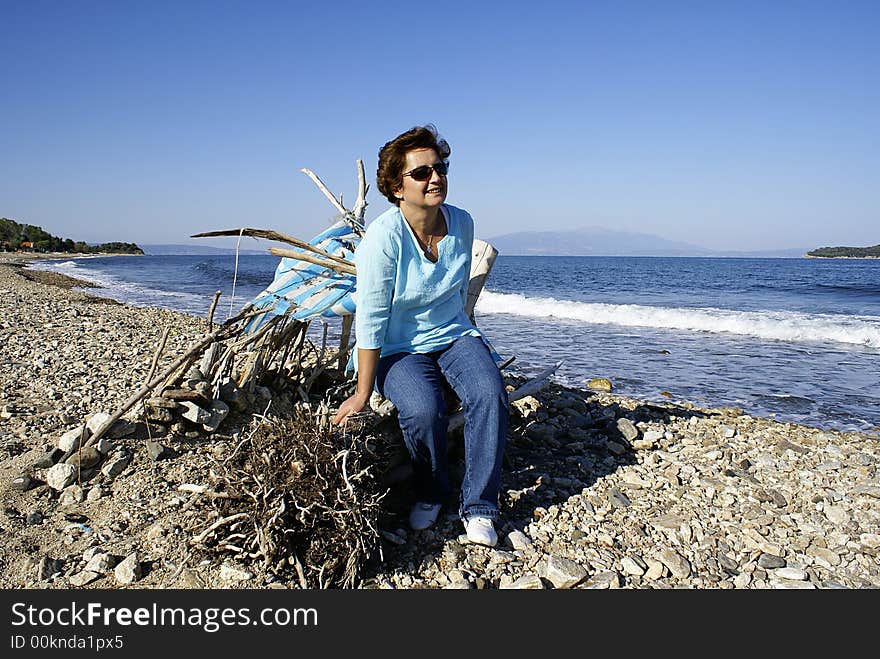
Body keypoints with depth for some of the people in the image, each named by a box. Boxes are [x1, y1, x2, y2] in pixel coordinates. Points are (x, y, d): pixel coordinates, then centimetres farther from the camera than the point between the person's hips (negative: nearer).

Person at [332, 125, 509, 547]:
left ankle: (478, 506, -10)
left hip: (454, 335, 4)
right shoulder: (382, 238, -20)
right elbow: (370, 320, -19)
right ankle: (430, 495, 1)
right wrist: (362, 394, -15)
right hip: (400, 349, -4)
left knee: (489, 392, -25)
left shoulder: (461, 223, -3)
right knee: (422, 409, -31)